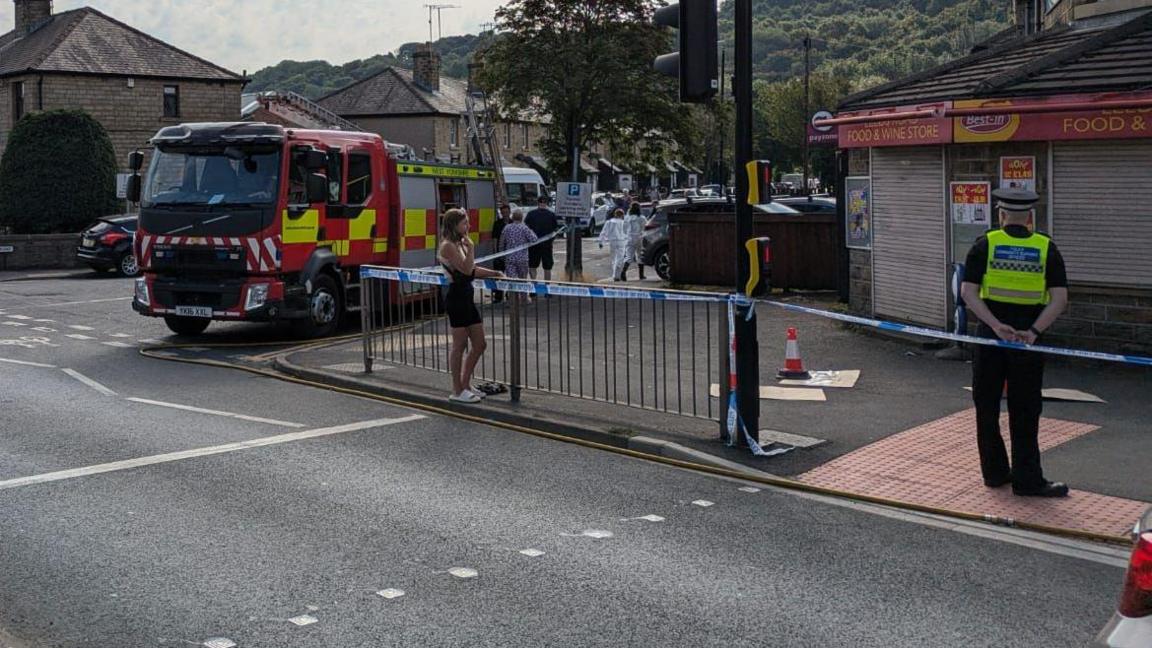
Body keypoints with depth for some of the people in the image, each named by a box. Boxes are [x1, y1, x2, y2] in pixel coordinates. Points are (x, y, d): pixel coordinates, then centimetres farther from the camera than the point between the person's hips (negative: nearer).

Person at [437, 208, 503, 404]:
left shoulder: (459, 244, 15)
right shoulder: (448, 246, -14)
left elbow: (472, 270, 21)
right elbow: (466, 269, -21)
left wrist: (493, 273, 11)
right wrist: (470, 247, -13)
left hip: (467, 297, 10)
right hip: (457, 298, -10)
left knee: (480, 344, 12)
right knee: (460, 346, -1)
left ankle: (465, 385, 23)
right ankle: (457, 391, 9)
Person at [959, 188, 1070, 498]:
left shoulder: (985, 245, -2)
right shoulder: (1046, 249, -1)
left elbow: (968, 293, -10)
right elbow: (1060, 299, -9)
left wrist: (996, 326, -15)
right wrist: (1033, 331, -14)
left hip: (990, 334, 0)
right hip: (1028, 336, 0)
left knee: (987, 407, 12)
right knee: (1024, 412, 6)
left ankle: (995, 472, 20)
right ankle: (1027, 480, 7)